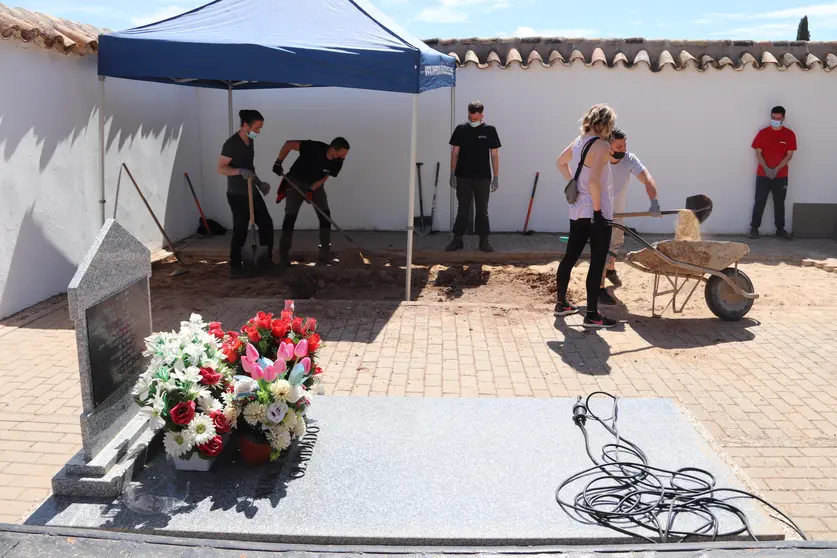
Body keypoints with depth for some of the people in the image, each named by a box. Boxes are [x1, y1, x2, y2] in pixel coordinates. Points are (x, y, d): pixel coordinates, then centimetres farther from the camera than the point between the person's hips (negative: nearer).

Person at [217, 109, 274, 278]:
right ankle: (235, 267, 7)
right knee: (240, 230, -4)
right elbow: (220, 168, -19)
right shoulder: (231, 143, -17)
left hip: (252, 192, 9)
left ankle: (267, 261, 22)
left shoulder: (250, 141, 9)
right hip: (237, 195, -9)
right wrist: (240, 171, -32)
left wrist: (259, 182, 16)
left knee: (266, 224, 11)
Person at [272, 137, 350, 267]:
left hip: (316, 185, 4)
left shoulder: (337, 162, -19)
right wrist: (278, 162, -23)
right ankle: (284, 254, -1)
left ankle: (325, 252, 3)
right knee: (291, 215, -9)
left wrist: (311, 190, -23)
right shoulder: (314, 147, -33)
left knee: (325, 214, -6)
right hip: (296, 181, -4)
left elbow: (324, 178, -10)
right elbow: (289, 144, -24)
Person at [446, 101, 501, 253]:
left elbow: (494, 155, 1)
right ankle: (457, 239, 10)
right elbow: (455, 153, 5)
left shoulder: (490, 130, 0)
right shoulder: (460, 129, 2)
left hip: (483, 177, -1)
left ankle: (484, 240, 12)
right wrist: (452, 174, -2)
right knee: (462, 209, 5)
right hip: (463, 177, 1)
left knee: (482, 210, 5)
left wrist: (496, 177, -3)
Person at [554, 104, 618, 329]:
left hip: (577, 211, 9)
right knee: (597, 262, -1)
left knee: (570, 256, 15)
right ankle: (592, 315, 3)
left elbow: (561, 162, 24)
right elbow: (594, 181, -29)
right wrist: (598, 210, -21)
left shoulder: (578, 141, 8)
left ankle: (561, 303, 26)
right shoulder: (602, 145, -18)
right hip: (596, 213, -8)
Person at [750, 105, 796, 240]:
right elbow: (758, 153, -3)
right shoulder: (762, 133, 0)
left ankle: (780, 229, 13)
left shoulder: (789, 134, 0)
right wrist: (766, 168, -15)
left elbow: (789, 155, -3)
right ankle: (754, 228, 9)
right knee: (759, 202, 2)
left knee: (779, 203, 7)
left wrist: (776, 169, -16)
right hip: (763, 174, 0)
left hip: (781, 175, 0)